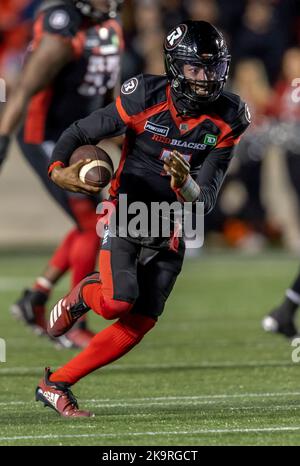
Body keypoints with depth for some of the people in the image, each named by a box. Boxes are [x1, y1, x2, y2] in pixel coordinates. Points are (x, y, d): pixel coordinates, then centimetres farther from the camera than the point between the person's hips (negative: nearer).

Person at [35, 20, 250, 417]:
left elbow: (206, 201, -9)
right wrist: (58, 169, -22)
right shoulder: (145, 99, -15)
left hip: (170, 233, 4)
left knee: (137, 326, -2)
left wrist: (186, 186, -32)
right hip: (126, 216, -4)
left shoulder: (226, 121, -7)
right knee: (118, 303, -25)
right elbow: (79, 133, -3)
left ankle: (55, 385, 11)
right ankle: (81, 295, 12)